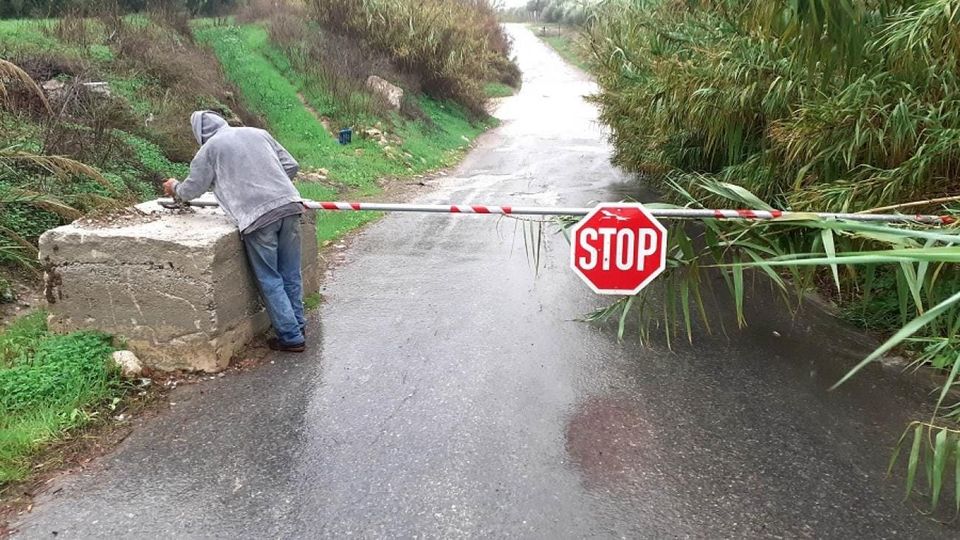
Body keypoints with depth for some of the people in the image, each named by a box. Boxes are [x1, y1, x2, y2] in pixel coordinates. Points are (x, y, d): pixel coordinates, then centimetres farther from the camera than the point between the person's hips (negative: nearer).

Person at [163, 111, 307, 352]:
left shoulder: (210, 148, 10)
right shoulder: (258, 133, 21)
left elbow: (192, 189, 21)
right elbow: (291, 166, 17)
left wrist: (175, 188, 42)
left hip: (257, 216, -4)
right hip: (289, 205, 5)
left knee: (270, 281, 7)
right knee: (291, 275, 15)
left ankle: (291, 337, 10)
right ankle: (297, 325, 26)